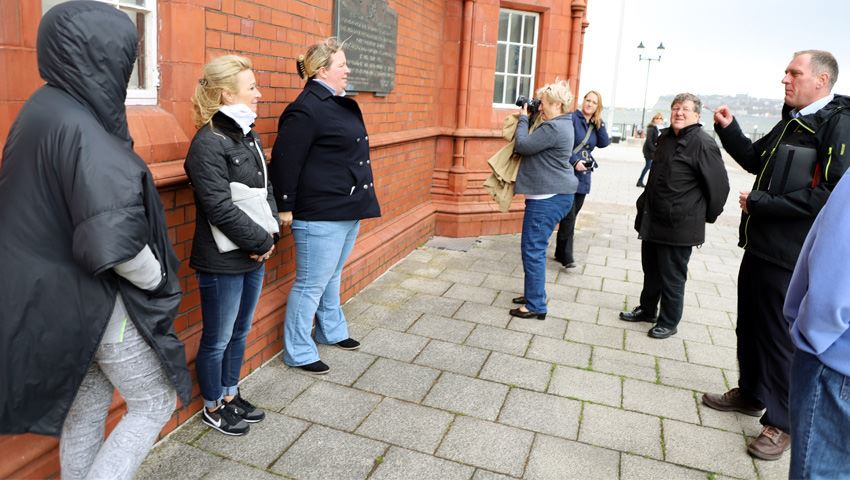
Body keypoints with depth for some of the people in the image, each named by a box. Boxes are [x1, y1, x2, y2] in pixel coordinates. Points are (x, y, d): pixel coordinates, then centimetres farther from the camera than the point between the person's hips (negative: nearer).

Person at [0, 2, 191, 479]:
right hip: (94, 301, -9)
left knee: (87, 405, 22)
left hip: (56, 295, 9)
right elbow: (112, 239, -31)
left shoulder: (42, 111, 4)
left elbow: (40, 210, 11)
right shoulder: (78, 128, -25)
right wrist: (156, 279, -12)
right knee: (155, 403, 10)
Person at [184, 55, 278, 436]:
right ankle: (213, 407, 30)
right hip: (222, 262, -8)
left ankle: (230, 395, 40)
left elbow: (266, 190, 11)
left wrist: (270, 234, -2)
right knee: (218, 339, 10)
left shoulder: (248, 136, 8)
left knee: (240, 332, 21)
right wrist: (261, 241, -15)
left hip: (253, 257, 8)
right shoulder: (208, 143, -17)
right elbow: (221, 208, -23)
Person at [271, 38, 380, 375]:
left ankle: (332, 331, 40)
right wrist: (285, 208, -15)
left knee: (332, 277, 23)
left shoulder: (342, 105, 13)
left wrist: (361, 202, 20)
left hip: (349, 212, 9)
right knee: (311, 284, 2)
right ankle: (298, 352, 17)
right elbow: (285, 162, -18)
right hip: (320, 216, -9)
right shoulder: (307, 109, -17)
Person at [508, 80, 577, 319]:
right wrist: (527, 118, 9)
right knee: (534, 248, 18)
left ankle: (536, 306, 1)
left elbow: (522, 145, -17)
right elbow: (533, 145, 17)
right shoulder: (560, 125, 15)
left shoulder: (553, 128, -19)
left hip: (548, 198, -11)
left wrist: (524, 117, -4)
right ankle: (532, 294, 30)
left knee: (533, 250, -6)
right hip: (551, 195, 11)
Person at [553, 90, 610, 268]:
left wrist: (599, 123, -2)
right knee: (569, 216, -9)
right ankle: (566, 255, -3)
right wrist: (575, 161, -19)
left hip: (583, 177, 7)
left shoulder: (596, 125, 14)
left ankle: (561, 252, 20)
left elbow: (604, 143, 2)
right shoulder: (572, 118, -7)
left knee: (571, 216, 11)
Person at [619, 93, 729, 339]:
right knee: (651, 270, 21)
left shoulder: (703, 144, -16)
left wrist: (706, 216, -5)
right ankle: (647, 309, 38)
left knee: (672, 278, 6)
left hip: (679, 225, -8)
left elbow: (719, 185, -15)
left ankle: (668, 322, 22)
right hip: (653, 221, 8)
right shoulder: (665, 138, 9)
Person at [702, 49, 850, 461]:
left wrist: (759, 203, -20)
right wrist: (728, 129, 9)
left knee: (781, 337, 3)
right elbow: (756, 161, 24)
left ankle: (781, 422, 20)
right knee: (749, 325, 19)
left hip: (790, 256, -9)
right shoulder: (791, 121, 12)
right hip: (760, 244, 9)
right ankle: (750, 394, 38)